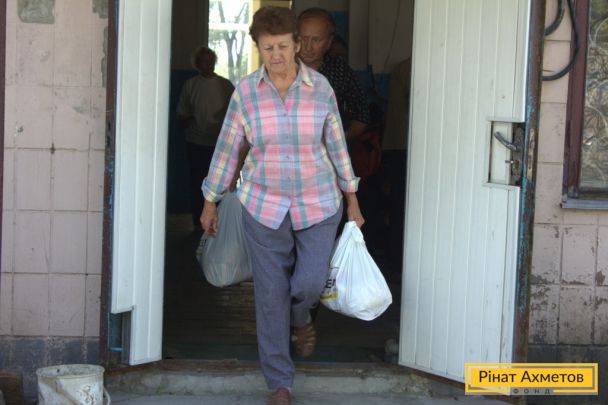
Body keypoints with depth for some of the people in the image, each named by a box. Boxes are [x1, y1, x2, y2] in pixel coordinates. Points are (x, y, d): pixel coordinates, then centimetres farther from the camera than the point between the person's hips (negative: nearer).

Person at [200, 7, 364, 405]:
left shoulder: (320, 87, -5)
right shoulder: (246, 91, -6)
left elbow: (336, 145, 3)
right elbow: (227, 148, 3)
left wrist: (352, 201, 7)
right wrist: (210, 203, 8)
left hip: (318, 204, 0)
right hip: (265, 206, 0)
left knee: (310, 284, -8)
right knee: (271, 294, 3)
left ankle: (300, 317, 32)